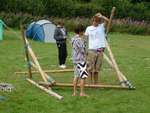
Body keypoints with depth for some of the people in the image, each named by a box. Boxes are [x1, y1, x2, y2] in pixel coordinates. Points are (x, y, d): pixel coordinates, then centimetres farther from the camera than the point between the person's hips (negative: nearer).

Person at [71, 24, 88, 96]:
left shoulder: (73, 39, 10)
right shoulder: (79, 40, -19)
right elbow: (82, 50, -18)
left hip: (75, 60, 9)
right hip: (80, 60, -9)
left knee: (76, 76, 11)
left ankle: (74, 92, 14)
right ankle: (82, 92, 0)